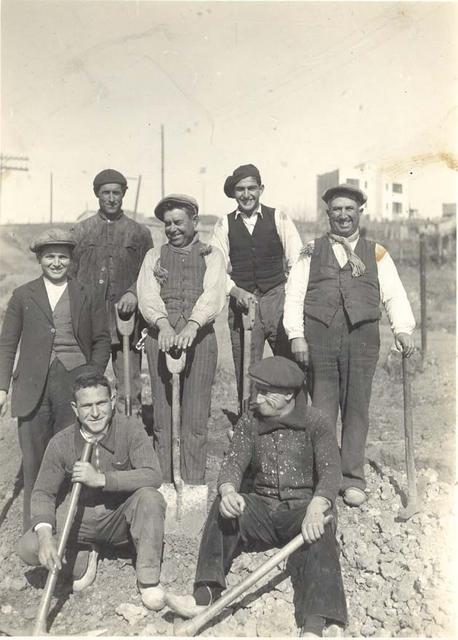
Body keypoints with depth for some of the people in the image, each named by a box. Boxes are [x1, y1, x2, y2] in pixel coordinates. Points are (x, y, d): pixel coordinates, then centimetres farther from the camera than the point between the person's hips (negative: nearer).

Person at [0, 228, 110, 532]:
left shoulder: (86, 296, 8)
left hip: (74, 384, -1)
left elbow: (102, 340, 8)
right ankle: (34, 527, 20)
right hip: (33, 388, 1)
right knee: (34, 459, 5)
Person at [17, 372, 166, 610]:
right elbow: (43, 492, -7)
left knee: (150, 498, -34)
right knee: (28, 547, -20)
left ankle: (148, 579, -15)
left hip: (122, 515, -2)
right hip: (82, 517, 2)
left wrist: (102, 479, -37)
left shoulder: (131, 432, -18)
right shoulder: (61, 443, -11)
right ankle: (84, 555, 10)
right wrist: (45, 534, -26)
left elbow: (152, 476, -30)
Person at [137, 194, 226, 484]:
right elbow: (148, 294, 0)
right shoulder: (154, 256, 16)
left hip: (200, 337, -1)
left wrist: (192, 325, -25)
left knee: (196, 417, -2)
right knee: (163, 415, 2)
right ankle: (164, 484, 10)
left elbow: (214, 294, -7)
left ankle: (194, 485, 7)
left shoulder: (211, 255, 11)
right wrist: (163, 324, -20)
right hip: (162, 337, 2)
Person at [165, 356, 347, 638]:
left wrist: (315, 509, -40)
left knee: (320, 532, -35)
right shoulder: (250, 425, 5)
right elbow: (233, 462, -8)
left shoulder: (315, 423, -5)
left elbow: (330, 471, -18)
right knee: (223, 508, -24)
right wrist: (229, 491, -33)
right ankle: (207, 594, -31)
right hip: (263, 509, 3)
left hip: (303, 509, -3)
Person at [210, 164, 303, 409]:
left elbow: (296, 260, 0)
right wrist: (235, 291, -15)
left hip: (278, 299, -1)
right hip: (242, 303, 1)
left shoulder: (278, 218, 5)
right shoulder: (224, 225, 8)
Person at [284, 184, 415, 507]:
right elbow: (295, 294, 7)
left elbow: (394, 295, 6)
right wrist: (296, 335, -4)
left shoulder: (377, 253, 14)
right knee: (322, 409, 3)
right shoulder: (312, 252, 13)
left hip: (363, 337, 1)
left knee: (357, 408, 5)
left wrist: (403, 328, -10)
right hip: (319, 337, 0)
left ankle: (353, 479, 16)